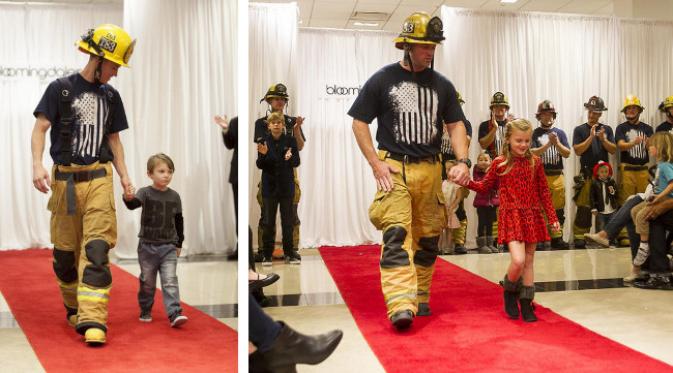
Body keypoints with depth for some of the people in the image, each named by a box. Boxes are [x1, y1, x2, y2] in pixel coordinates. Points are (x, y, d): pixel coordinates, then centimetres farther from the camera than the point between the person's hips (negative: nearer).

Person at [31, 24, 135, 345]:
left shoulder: (110, 96, 13)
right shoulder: (61, 88, 2)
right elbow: (40, 128, -3)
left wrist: (123, 174, 7)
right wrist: (37, 165, -17)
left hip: (99, 178, 2)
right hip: (65, 178, -2)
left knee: (96, 248, -10)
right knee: (65, 249, 7)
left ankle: (92, 319, -12)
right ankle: (73, 307, 27)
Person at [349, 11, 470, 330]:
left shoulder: (442, 85, 10)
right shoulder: (382, 80, 1)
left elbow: (455, 125, 12)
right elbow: (359, 123, 2)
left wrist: (462, 161, -6)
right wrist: (376, 164, -8)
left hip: (430, 169, 4)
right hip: (393, 167, -4)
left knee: (428, 237, 9)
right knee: (396, 234, -17)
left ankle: (420, 298, 23)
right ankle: (401, 306, -23)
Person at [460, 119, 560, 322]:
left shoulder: (535, 162, 4)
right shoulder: (499, 163, -2)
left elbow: (544, 192, 9)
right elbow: (484, 186, 9)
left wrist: (553, 218, 7)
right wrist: (466, 181, -8)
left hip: (533, 217, 3)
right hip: (511, 216, -3)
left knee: (528, 261, 9)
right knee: (518, 260, -17)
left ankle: (526, 304, 20)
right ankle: (510, 292, 13)